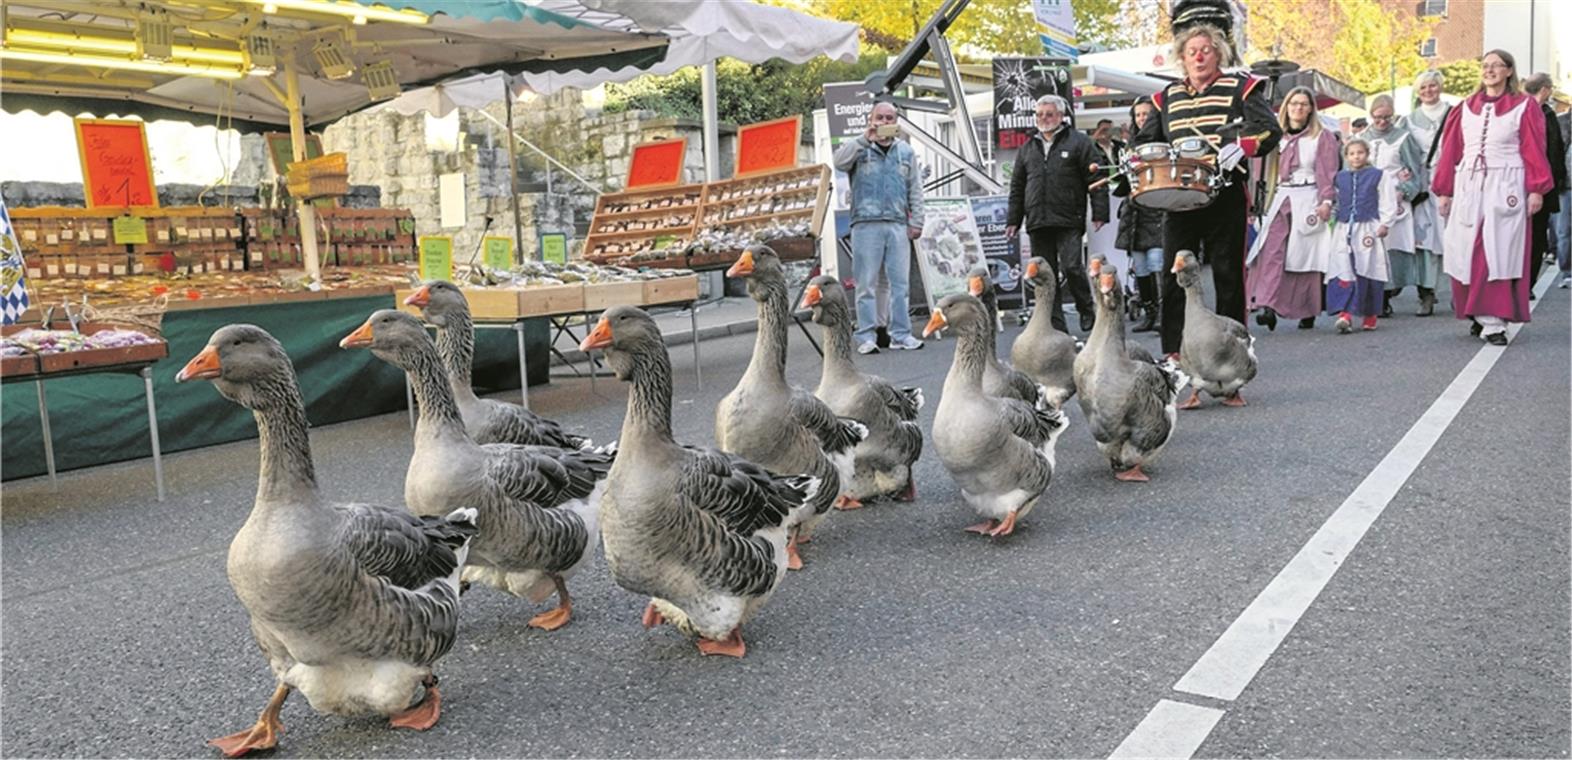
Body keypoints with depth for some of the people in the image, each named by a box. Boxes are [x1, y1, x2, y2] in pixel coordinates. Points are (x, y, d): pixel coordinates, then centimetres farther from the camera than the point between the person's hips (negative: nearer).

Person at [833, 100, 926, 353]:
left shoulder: (906, 152, 16)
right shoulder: (859, 148, 8)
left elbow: (915, 190, 15)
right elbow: (839, 161, -13)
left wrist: (916, 222, 6)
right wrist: (866, 139, -17)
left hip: (898, 225, 3)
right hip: (866, 224, -3)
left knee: (901, 282, 2)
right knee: (866, 283, -3)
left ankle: (901, 334, 8)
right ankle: (865, 337, 0)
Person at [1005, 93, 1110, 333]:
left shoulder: (1079, 143, 6)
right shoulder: (1027, 149, 19)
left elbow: (1096, 180, 1)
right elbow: (1017, 187, 21)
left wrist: (1099, 213, -7)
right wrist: (1013, 220, 15)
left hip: (1068, 221, -4)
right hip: (1037, 223, 4)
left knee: (1071, 267, -12)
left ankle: (1087, 311, 11)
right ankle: (1056, 326, 8)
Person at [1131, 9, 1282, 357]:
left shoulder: (1240, 88, 4)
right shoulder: (1168, 96, 15)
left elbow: (1270, 129, -6)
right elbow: (1147, 138, 22)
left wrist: (1241, 147, -25)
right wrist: (1137, 161, 1)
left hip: (1225, 198, -3)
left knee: (1228, 274, 3)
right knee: (1173, 275, -1)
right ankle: (1173, 353, 3)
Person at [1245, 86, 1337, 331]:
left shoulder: (1323, 137, 6)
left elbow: (1328, 173, -2)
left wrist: (1326, 201, -14)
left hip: (1308, 201, -3)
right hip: (1281, 200, 3)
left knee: (1305, 255, -4)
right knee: (1272, 251, -14)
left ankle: (1307, 313, 5)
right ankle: (1268, 306, -22)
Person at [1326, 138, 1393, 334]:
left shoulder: (1377, 175, 3)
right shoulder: (1340, 177, 11)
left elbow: (1388, 202, 1)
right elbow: (1335, 201, 22)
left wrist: (1385, 224, -5)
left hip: (1369, 228, -2)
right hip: (1345, 230, 2)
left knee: (1369, 271, 3)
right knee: (1343, 271, -10)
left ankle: (1369, 315, 14)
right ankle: (1345, 314, -15)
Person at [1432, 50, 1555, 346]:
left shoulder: (1524, 107, 4)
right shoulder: (1466, 107, 12)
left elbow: (1534, 151, 0)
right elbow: (1451, 150, 13)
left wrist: (1536, 189, -8)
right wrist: (1444, 191, 9)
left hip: (1505, 188, -3)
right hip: (1468, 187, 3)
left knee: (1499, 252, -6)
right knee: (1468, 253, 1)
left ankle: (1493, 321, -6)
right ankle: (1481, 314, 14)